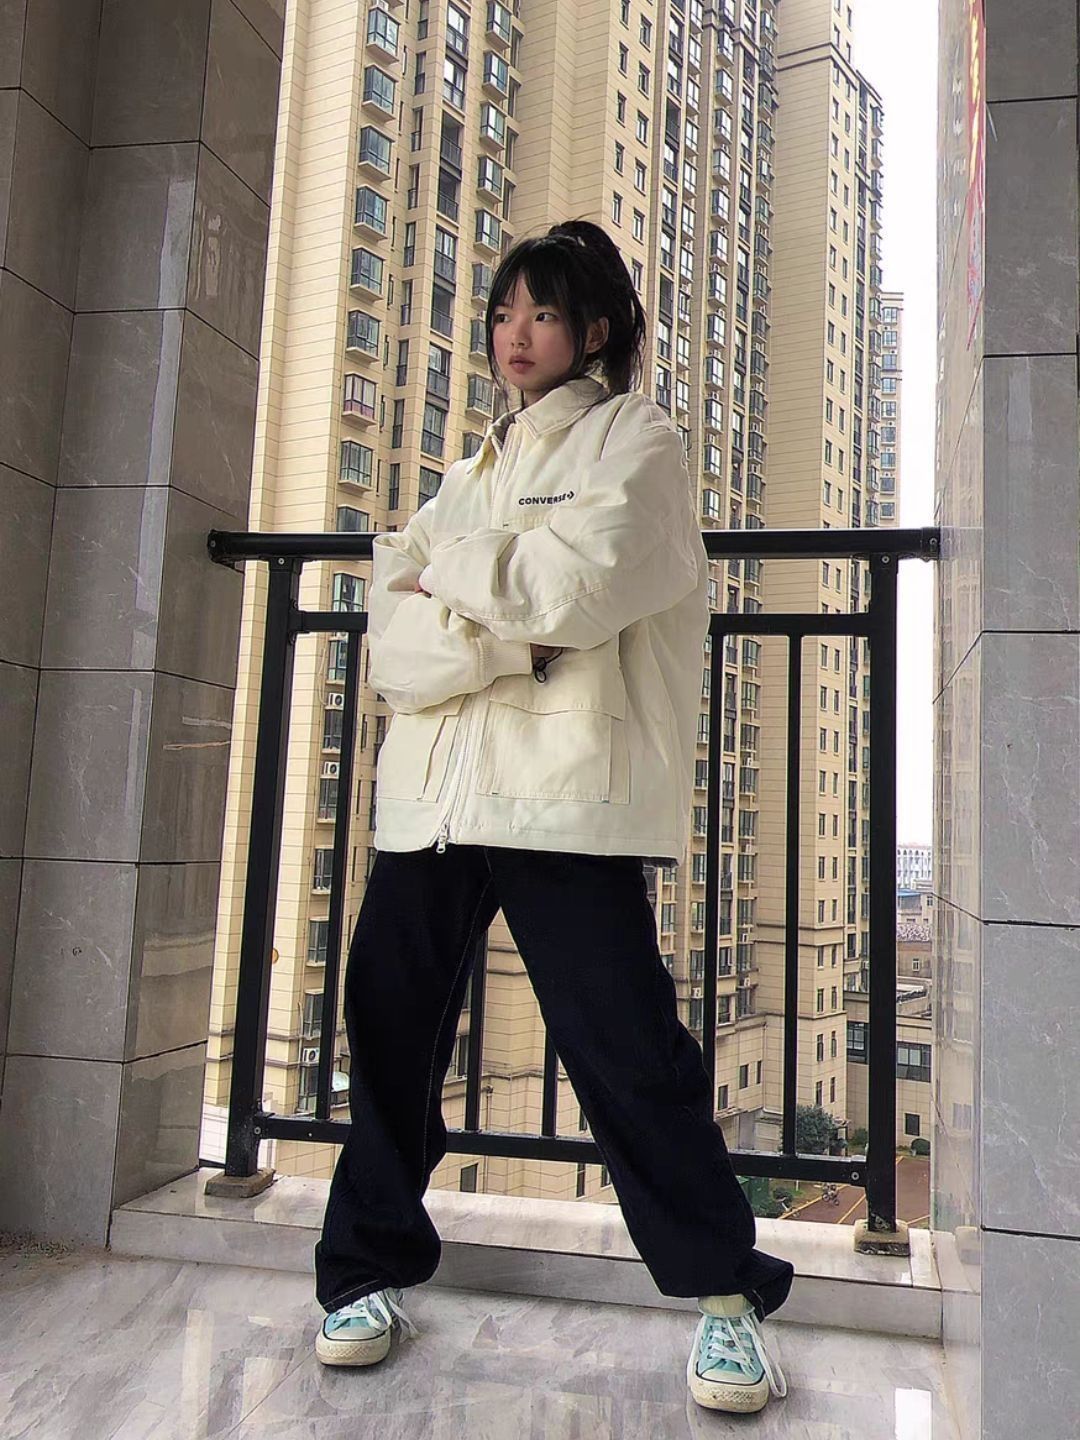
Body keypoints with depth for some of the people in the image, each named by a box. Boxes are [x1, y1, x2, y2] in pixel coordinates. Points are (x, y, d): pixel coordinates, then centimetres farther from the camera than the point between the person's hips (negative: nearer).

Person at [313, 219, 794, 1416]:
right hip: (432, 793, 6)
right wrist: (514, 639, -12)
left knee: (624, 1045, -5)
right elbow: (392, 652, 6)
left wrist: (434, 561, 1)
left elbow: (573, 585, -13)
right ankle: (372, 1268, 25)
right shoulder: (473, 471, 22)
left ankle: (724, 1291, 13)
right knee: (389, 1028, 7)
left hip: (563, 794, -5)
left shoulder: (637, 441, 8)